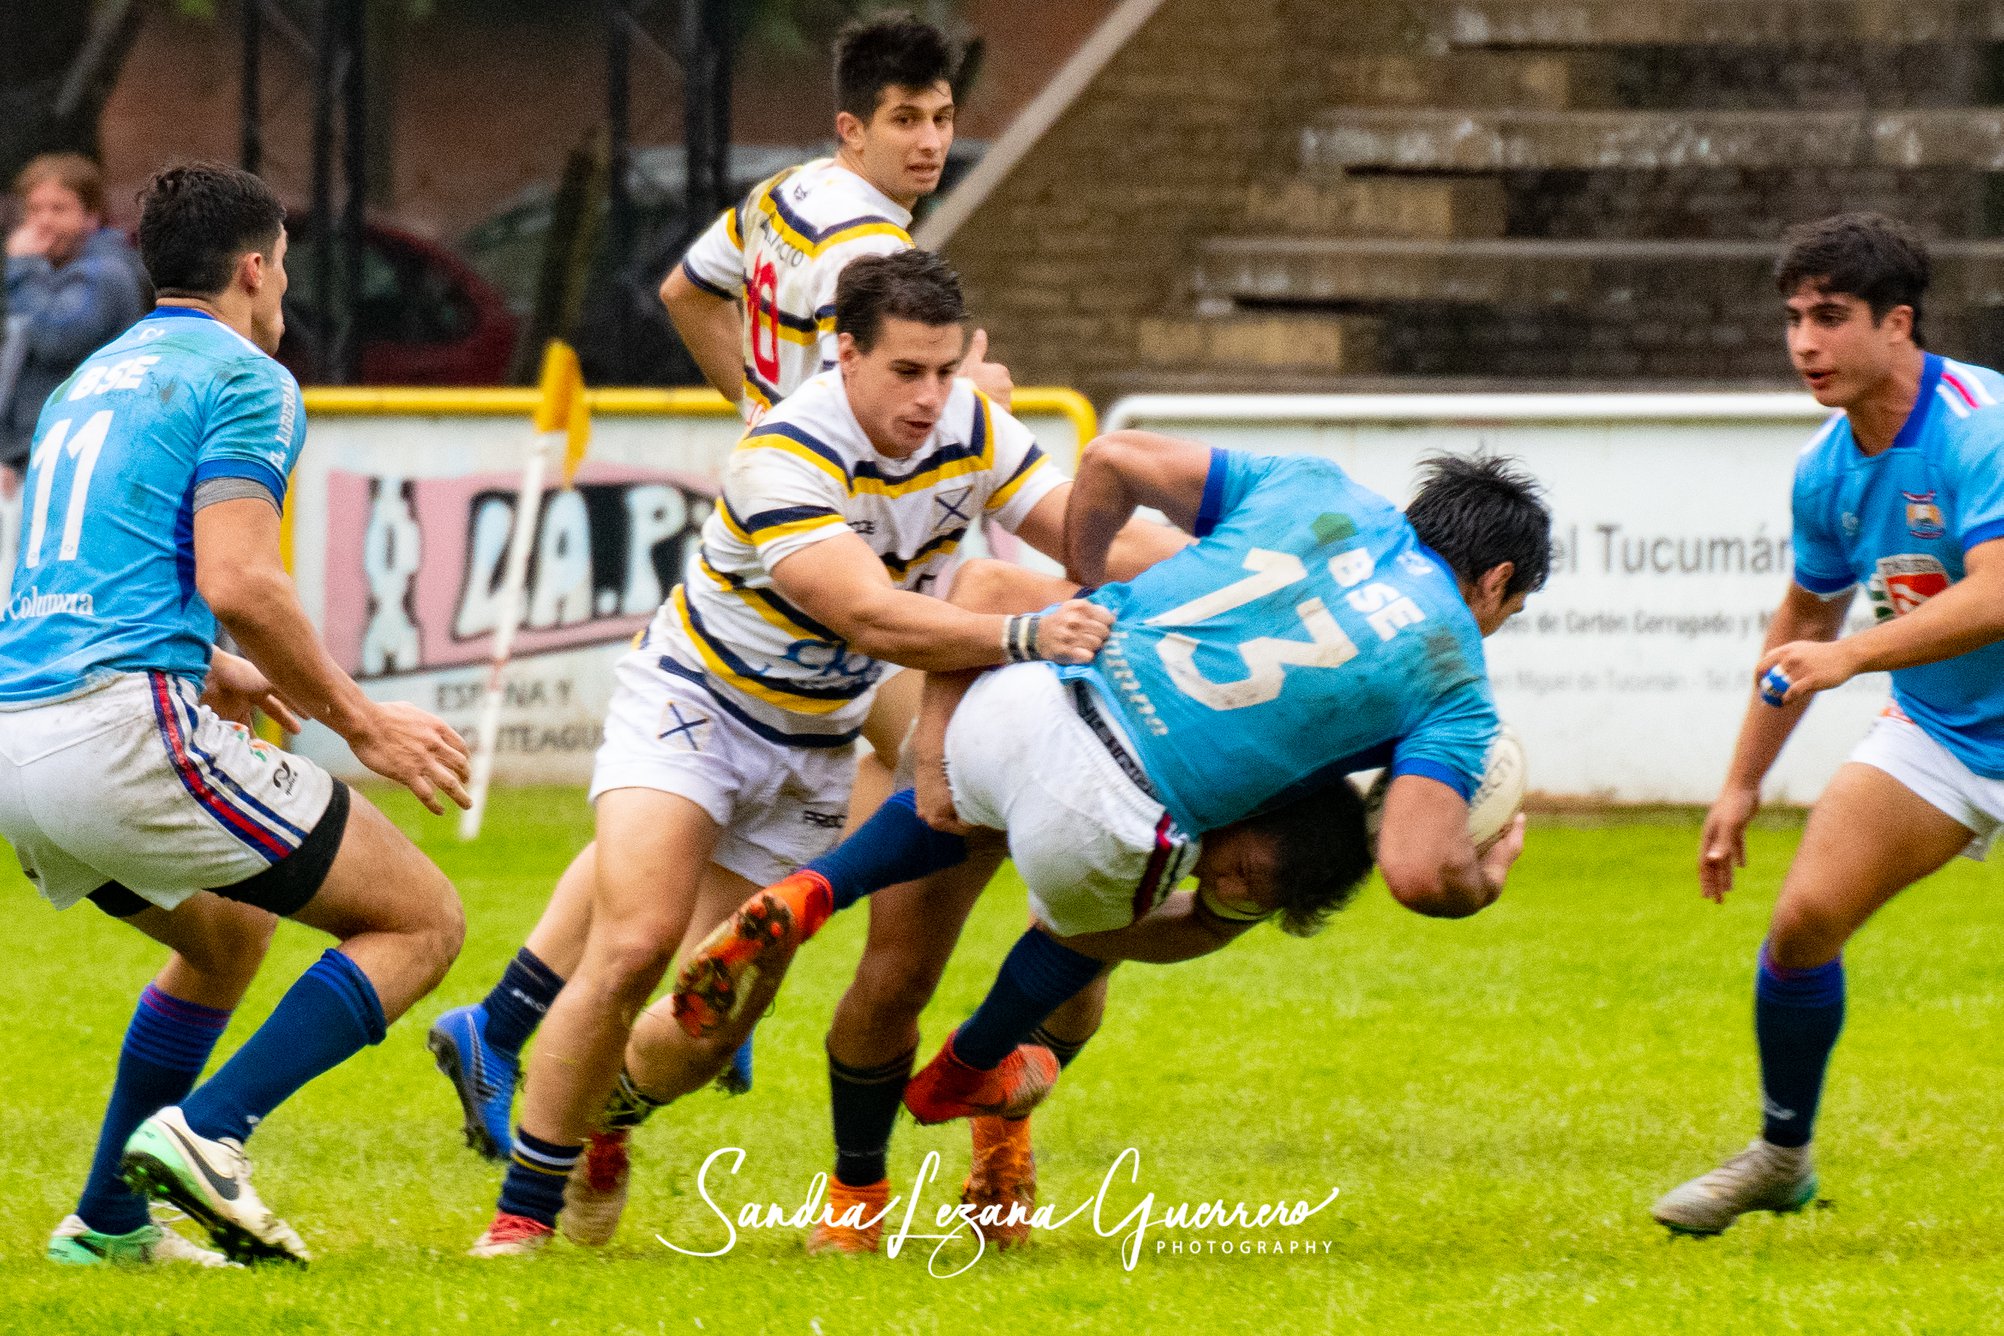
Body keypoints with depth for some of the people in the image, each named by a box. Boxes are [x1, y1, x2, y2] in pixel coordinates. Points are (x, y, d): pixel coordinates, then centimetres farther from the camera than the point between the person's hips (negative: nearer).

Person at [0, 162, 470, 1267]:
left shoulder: (91, 380, 25)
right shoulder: (244, 381, -2)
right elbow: (237, 582, -14)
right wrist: (359, 723, -5)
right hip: (125, 729, -9)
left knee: (227, 935, 33)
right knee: (420, 921, 0)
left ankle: (107, 1219, 24)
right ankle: (207, 1132, -16)